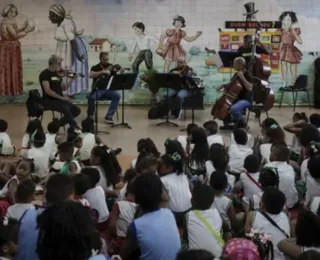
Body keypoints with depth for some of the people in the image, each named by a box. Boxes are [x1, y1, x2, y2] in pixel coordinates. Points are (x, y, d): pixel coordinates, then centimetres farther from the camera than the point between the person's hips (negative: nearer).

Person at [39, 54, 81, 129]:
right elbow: (48, 91, -20)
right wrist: (62, 98, -21)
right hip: (49, 101, -8)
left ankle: (58, 124, 4)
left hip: (59, 100, 8)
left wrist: (72, 79, 1)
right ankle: (76, 128, -22)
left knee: (76, 110, -8)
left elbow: (64, 88, 15)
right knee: (66, 109, -32)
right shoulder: (44, 74, -10)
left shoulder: (57, 74, 13)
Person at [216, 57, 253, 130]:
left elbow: (250, 88, -30)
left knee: (233, 108, -34)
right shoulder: (236, 74, 8)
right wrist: (222, 86, 3)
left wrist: (242, 77, -32)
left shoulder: (248, 75, -16)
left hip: (246, 99, -9)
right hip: (237, 98, 9)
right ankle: (228, 123, 13)